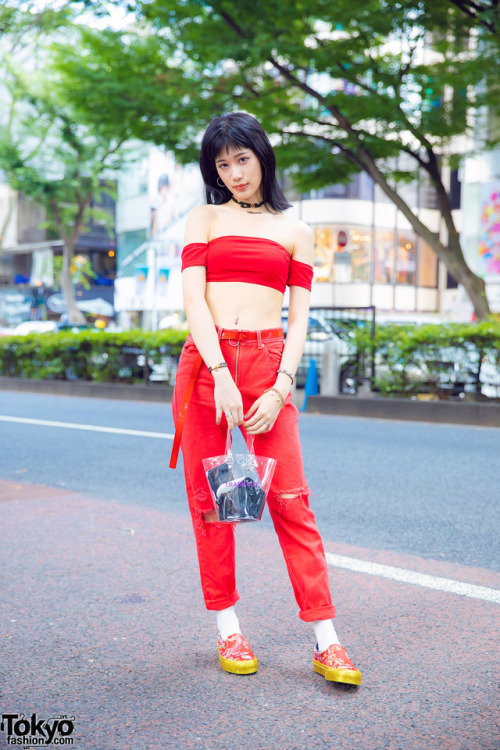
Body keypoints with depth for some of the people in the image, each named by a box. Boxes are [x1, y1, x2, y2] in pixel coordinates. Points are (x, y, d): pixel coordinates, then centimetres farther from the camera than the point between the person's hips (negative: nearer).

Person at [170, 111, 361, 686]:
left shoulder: (294, 231, 15)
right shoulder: (204, 219, 12)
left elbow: (299, 318, 8)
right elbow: (193, 300, -1)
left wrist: (281, 388, -7)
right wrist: (221, 375, -14)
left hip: (268, 364, 0)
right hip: (205, 363, 0)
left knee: (291, 501, -6)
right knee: (209, 500, 2)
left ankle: (325, 641, -1)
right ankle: (227, 630, 15)